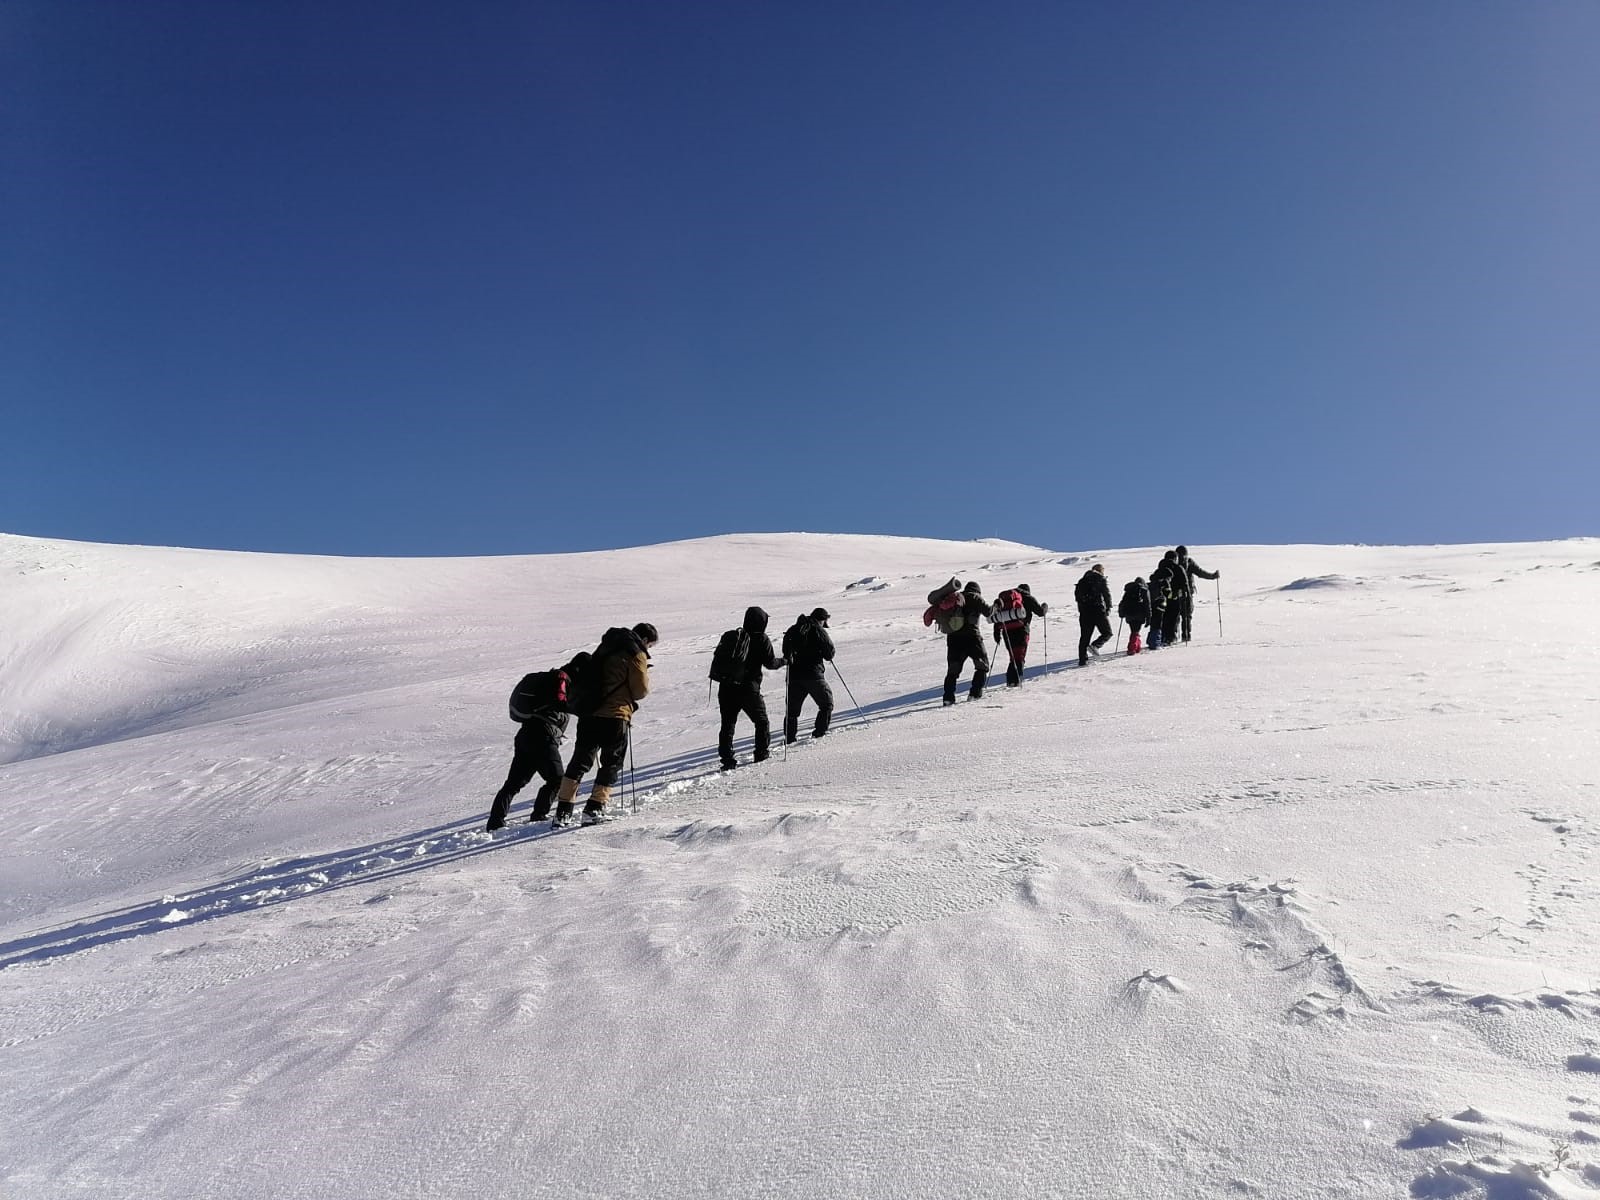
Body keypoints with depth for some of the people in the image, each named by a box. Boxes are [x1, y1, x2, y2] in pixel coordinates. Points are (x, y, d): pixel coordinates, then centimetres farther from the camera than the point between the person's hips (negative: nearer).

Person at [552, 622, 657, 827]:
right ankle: (594, 808, 3)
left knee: (580, 762, 11)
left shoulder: (607, 646, 17)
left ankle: (563, 811, 6)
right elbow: (641, 691, -5)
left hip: (587, 713, 6)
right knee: (612, 764, 10)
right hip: (614, 716, -6)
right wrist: (645, 675, 14)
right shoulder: (636, 655, -6)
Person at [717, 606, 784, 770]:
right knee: (761, 721, 17)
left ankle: (727, 758, 1)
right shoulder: (762, 640, -5)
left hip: (726, 687, 4)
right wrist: (783, 661, 12)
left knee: (727, 724, 7)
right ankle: (762, 752, 22)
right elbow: (770, 663, -5)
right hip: (748, 689, -4)